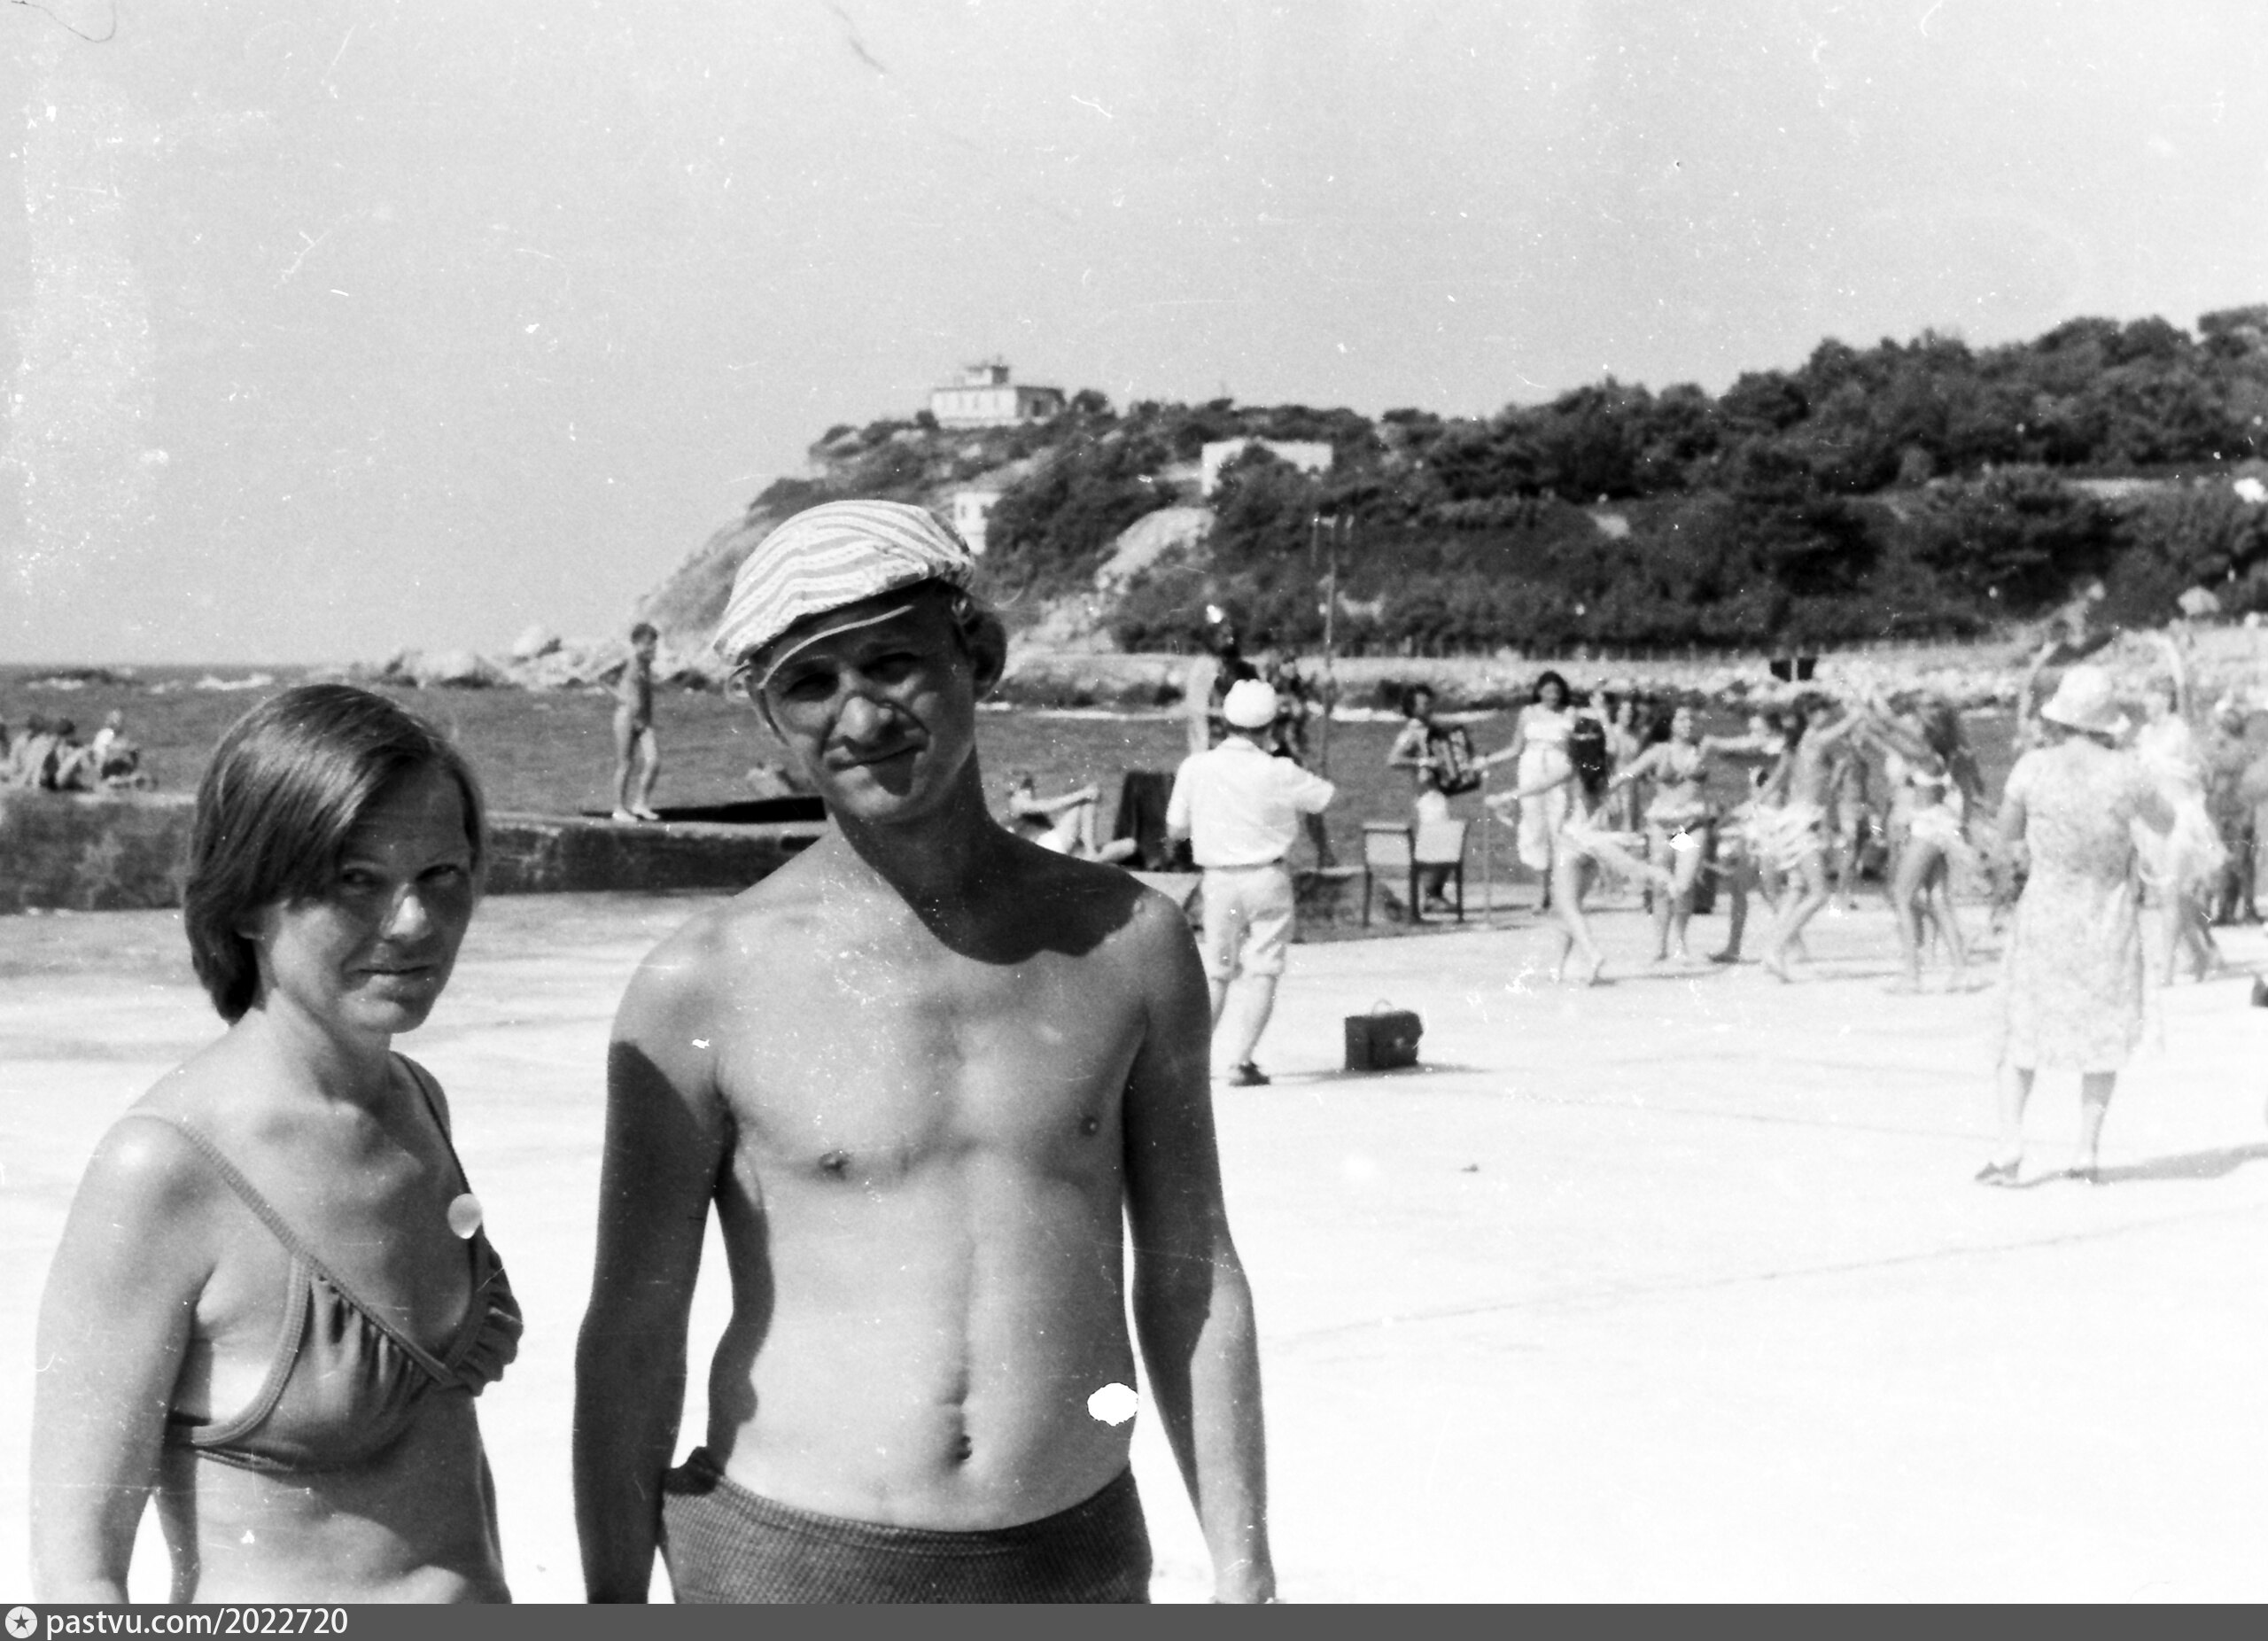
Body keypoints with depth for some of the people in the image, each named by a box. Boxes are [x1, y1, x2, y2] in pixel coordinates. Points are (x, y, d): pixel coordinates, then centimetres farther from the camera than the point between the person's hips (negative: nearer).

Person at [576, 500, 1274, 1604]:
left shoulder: (1127, 943, 0)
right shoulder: (704, 986, -8)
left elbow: (1192, 1286, 6)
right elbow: (631, 1336, -2)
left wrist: (1244, 1575, 7)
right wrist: (612, 1605, 0)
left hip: (1078, 1564, 2)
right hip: (785, 1569, -2)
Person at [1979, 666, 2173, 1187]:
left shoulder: (2032, 767, -13)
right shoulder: (2124, 772, -13)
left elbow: (2007, 831, 1)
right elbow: (2165, 822, 6)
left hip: (2044, 914, 0)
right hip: (2109, 919, 0)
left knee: (2023, 1029, 12)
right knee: (2103, 1034, 16)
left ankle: (2010, 1148, -2)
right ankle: (2088, 1153, 12)